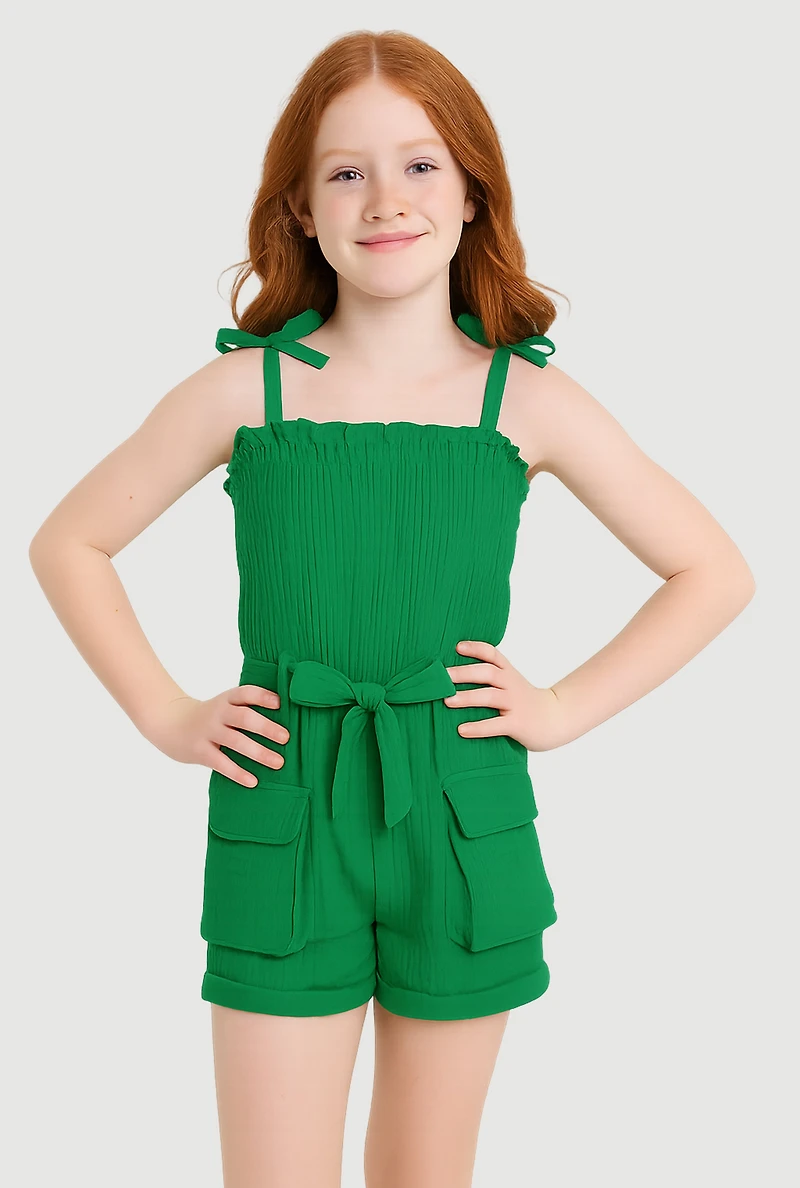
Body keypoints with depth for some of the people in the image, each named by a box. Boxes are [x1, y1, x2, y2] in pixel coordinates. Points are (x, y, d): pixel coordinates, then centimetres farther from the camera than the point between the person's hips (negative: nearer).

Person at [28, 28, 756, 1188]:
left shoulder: (527, 398, -2)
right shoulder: (244, 388, -3)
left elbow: (715, 573, 5)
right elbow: (68, 543, 8)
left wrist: (564, 708, -2)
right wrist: (165, 714, 0)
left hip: (465, 825, 1)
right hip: (284, 819, -1)